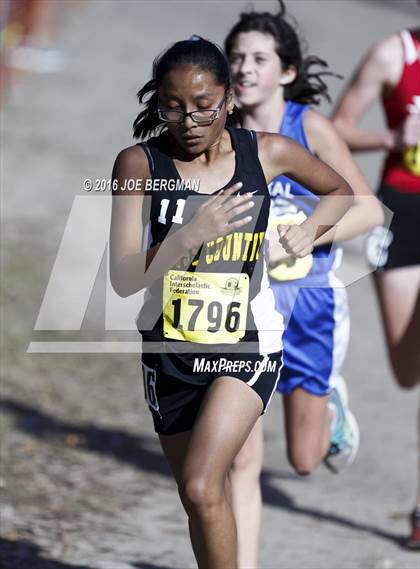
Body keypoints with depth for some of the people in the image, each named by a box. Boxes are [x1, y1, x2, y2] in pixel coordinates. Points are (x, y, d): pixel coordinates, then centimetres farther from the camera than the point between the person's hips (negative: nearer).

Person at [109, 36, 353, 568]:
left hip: (248, 343, -2)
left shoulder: (266, 153, -7)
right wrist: (192, 233, -27)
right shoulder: (140, 164, -10)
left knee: (202, 488, -20)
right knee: (201, 502, 13)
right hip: (168, 346, 2)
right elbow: (124, 279, -15)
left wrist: (308, 230, -6)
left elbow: (340, 190, 14)